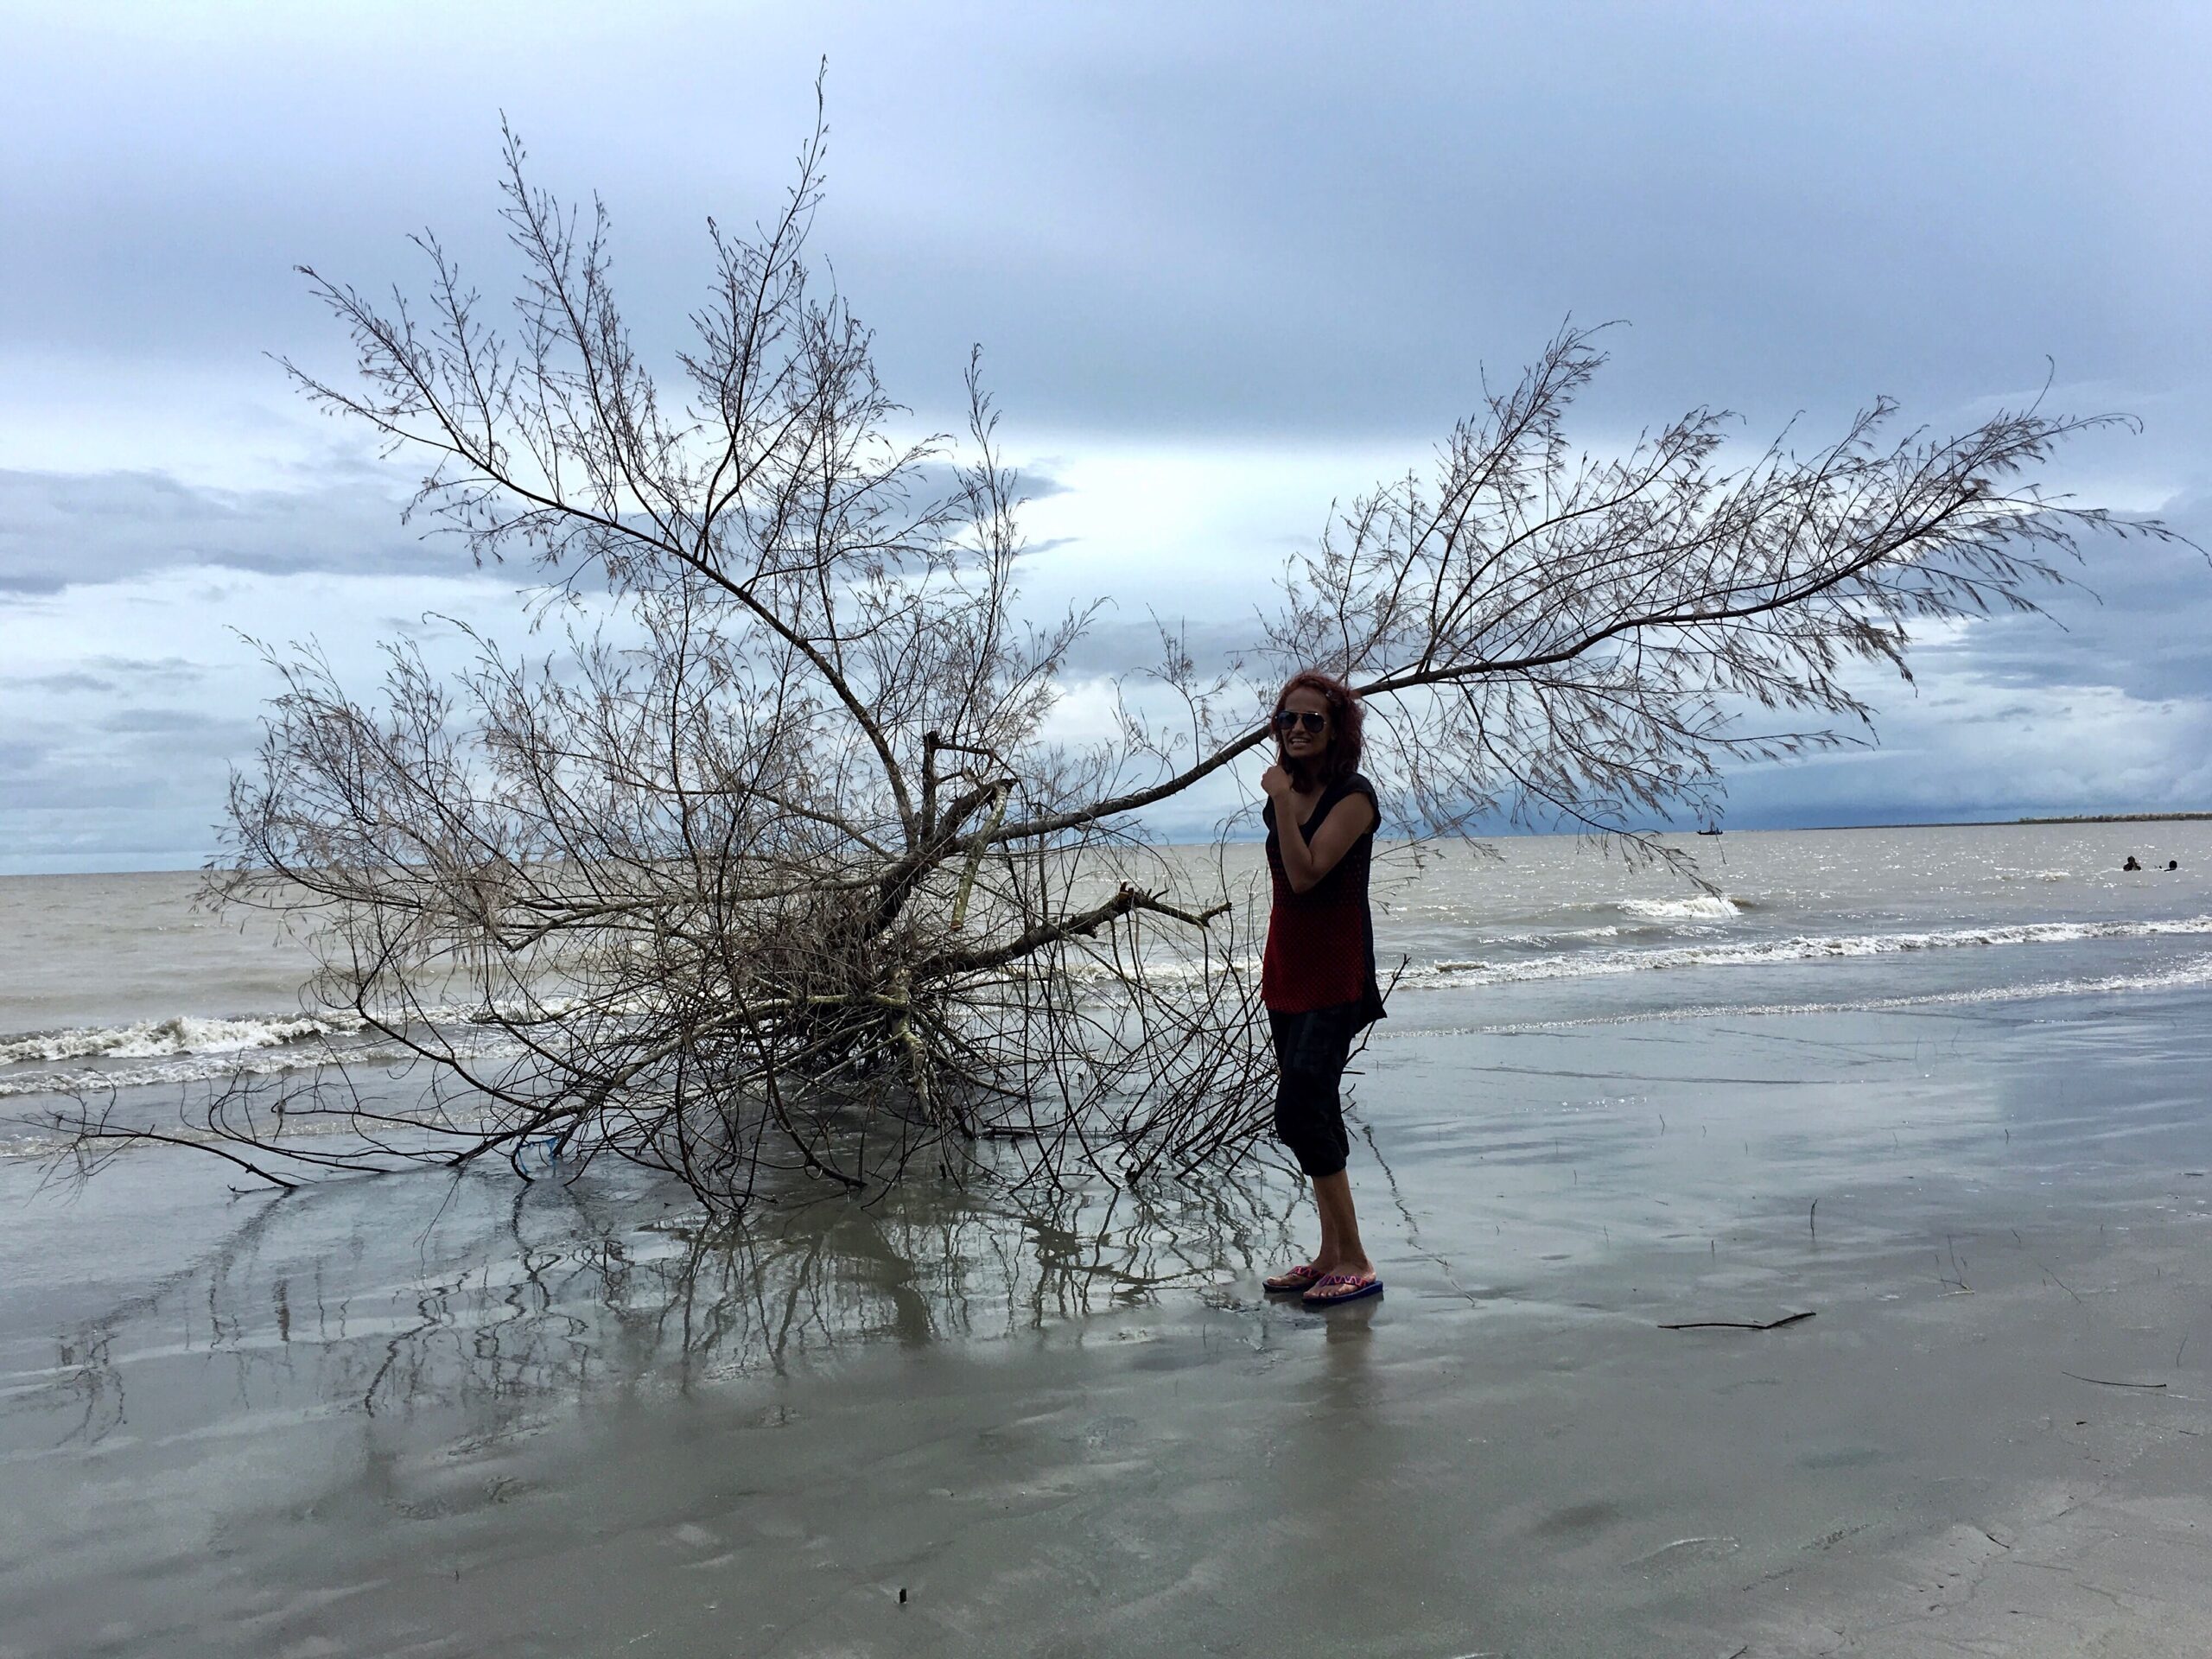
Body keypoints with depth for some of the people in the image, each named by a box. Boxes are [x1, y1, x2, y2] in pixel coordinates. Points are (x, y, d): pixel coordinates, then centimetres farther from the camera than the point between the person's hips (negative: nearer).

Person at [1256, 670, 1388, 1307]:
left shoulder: (1352, 798, -11)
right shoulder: (1288, 794, 12)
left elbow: (1306, 873, -23)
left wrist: (1282, 798, -20)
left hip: (1335, 978, -8)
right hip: (1287, 973, 8)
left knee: (1299, 1112, -16)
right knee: (1314, 1113, 12)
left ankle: (1356, 1262, -7)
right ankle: (1331, 1254, 21)